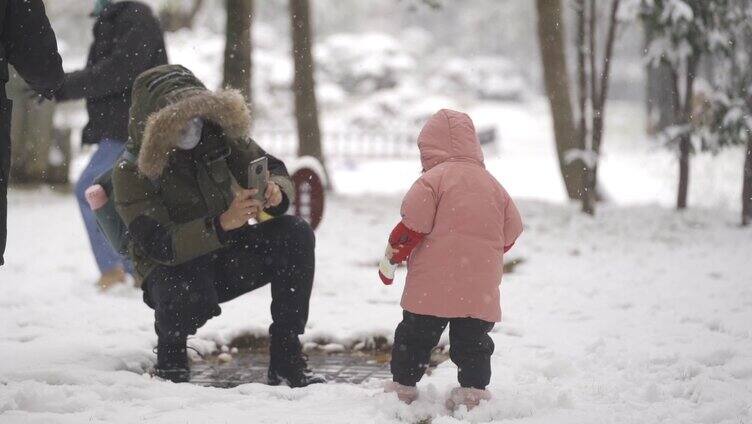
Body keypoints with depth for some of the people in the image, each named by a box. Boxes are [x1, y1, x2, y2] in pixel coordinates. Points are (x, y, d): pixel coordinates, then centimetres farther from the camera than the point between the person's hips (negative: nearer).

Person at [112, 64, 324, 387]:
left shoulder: (218, 135, -7)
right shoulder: (131, 172, -20)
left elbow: (276, 171, -2)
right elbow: (156, 244, -31)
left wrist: (276, 193, -28)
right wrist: (222, 223, -46)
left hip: (227, 256, 5)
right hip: (175, 267, -5)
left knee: (296, 234, -20)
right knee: (190, 298, -40)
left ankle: (286, 359, -15)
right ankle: (170, 352, -1)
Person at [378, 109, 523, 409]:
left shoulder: (434, 178, -6)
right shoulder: (492, 183, 13)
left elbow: (413, 224, -12)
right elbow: (511, 231, 16)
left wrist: (391, 257, 1)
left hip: (434, 284, -4)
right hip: (481, 288, 4)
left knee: (414, 337, 7)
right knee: (473, 342, 9)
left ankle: (402, 388, 12)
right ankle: (472, 392, 5)